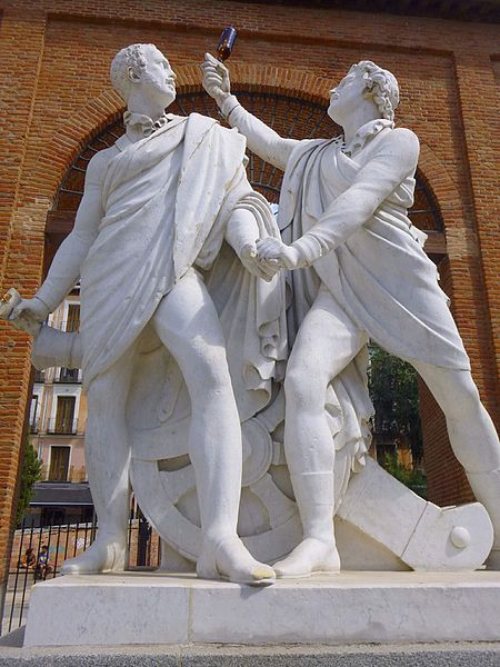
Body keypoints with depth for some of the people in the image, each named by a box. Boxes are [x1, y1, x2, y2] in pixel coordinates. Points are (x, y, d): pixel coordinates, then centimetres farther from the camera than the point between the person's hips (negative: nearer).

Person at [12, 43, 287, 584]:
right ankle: (110, 541, 1)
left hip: (173, 273, -3)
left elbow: (235, 199, 8)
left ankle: (219, 539, -32)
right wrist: (44, 300, 18)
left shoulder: (206, 138, 21)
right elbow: (81, 237, 23)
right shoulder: (105, 161, 25)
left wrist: (250, 244, -14)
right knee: (105, 399, -6)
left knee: (212, 376, -27)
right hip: (112, 277, 3)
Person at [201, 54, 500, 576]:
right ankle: (319, 541, -27)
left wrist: (300, 250, -27)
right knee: (301, 381, -25)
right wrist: (225, 99, 38)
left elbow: (358, 203, -13)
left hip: (402, 284, -3)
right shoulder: (316, 154, 25)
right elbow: (268, 142, 41)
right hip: (339, 292, 3)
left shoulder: (398, 139, 4)